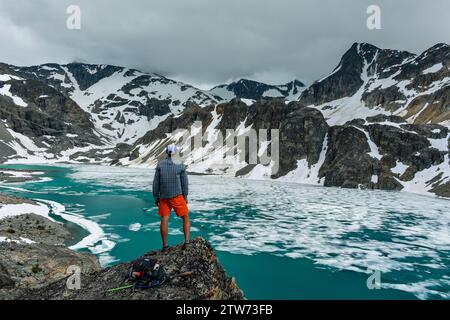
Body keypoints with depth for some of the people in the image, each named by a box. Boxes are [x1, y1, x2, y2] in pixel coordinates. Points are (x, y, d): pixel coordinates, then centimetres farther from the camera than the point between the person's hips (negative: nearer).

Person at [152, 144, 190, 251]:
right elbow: (184, 182, -5)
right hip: (176, 196, -2)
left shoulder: (160, 164, -2)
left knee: (164, 220, 7)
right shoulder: (180, 165, -7)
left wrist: (156, 198, 6)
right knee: (186, 218, 9)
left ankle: (165, 245, 10)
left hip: (164, 196, 2)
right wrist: (185, 197, 5)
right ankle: (186, 241, -5)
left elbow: (156, 182, -2)